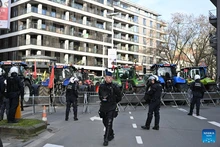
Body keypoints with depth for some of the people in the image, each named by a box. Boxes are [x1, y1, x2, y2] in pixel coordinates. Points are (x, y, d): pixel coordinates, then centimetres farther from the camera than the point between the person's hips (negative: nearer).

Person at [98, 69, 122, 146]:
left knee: (109, 123, -9)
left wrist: (114, 102, 7)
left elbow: (119, 96, 1)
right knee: (105, 122, 15)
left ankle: (106, 139, -4)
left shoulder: (114, 87, -9)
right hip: (103, 107, 5)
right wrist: (102, 100, 12)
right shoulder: (101, 86, 1)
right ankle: (111, 135, 36)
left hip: (111, 108, -5)